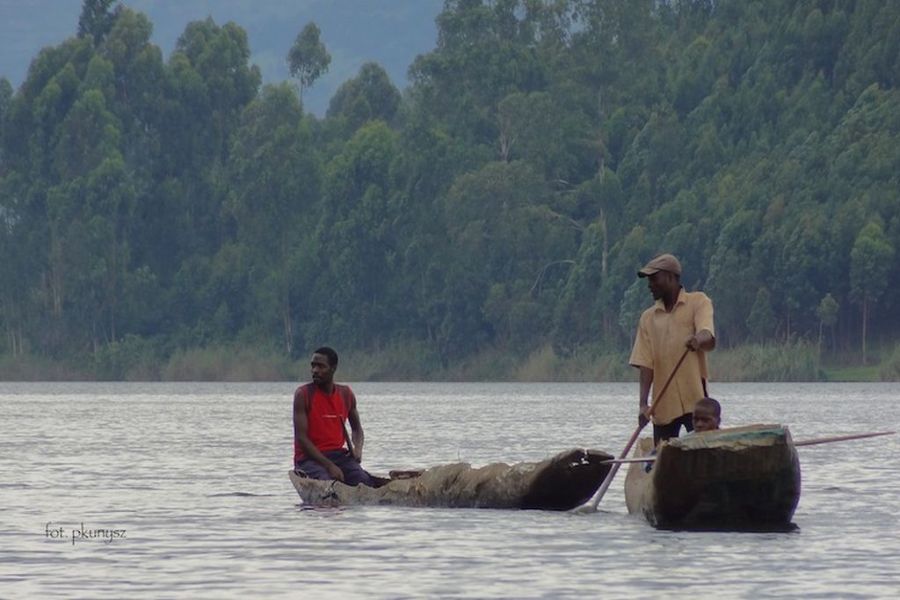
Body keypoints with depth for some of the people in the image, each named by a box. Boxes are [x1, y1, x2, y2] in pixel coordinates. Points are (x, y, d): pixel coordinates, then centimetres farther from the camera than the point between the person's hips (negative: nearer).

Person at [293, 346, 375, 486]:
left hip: (339, 454, 4)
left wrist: (358, 449, 0)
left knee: (365, 482, -23)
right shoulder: (303, 394, -5)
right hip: (309, 458, -4)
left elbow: (357, 429, 25)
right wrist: (329, 466, -20)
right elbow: (301, 438, -11)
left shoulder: (346, 394, 10)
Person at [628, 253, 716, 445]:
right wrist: (643, 403, -6)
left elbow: (709, 339, -13)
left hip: (694, 400, -4)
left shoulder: (698, 302, 5)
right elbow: (646, 364, 7)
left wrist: (698, 340, -38)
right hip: (663, 405, 4)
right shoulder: (648, 318, 15)